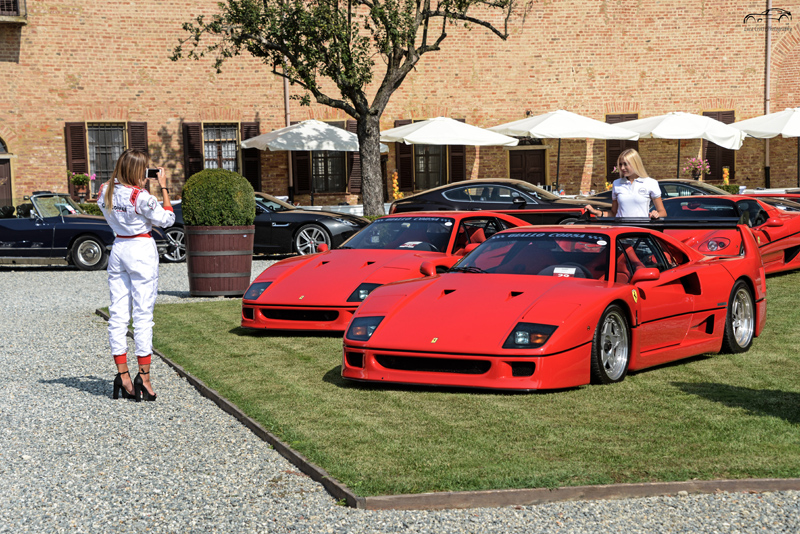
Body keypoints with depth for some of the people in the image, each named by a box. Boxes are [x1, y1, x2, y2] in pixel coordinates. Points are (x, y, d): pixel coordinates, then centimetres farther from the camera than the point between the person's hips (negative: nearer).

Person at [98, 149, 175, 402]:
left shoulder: (106, 191, 2)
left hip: (118, 249, 6)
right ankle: (143, 377, 0)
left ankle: (122, 375, 8)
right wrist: (163, 187, -4)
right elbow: (167, 219, -8)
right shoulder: (140, 196, -17)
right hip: (142, 250, -6)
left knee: (117, 314, 7)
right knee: (143, 315, -2)